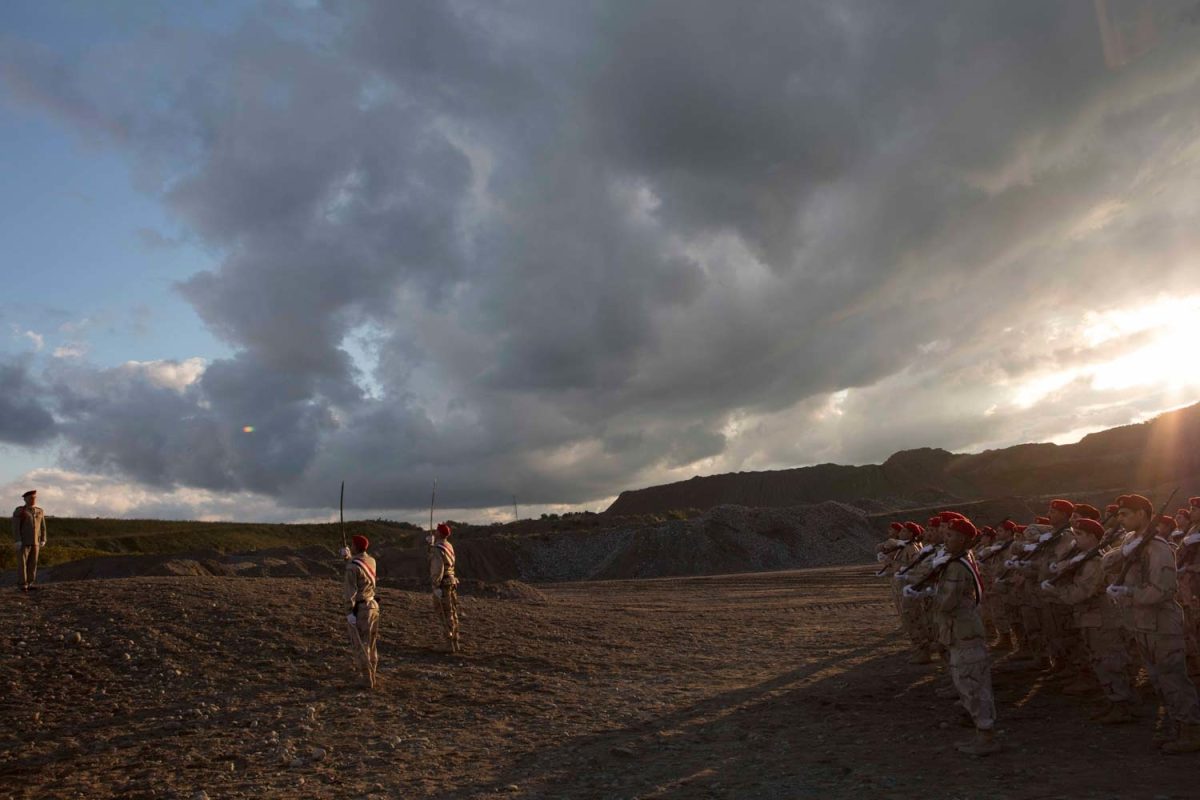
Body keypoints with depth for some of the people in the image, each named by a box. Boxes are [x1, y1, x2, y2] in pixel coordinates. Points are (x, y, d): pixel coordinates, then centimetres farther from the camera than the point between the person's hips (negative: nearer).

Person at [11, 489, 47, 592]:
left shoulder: (40, 512, 9)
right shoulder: (19, 511, -7)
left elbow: (42, 527, 11)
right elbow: (15, 527, -12)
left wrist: (43, 540, 4)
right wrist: (17, 541, -19)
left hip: (35, 542, 5)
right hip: (23, 541, -5)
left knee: (32, 563, 4)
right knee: (22, 563, -4)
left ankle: (29, 584, 10)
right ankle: (22, 585, 1)